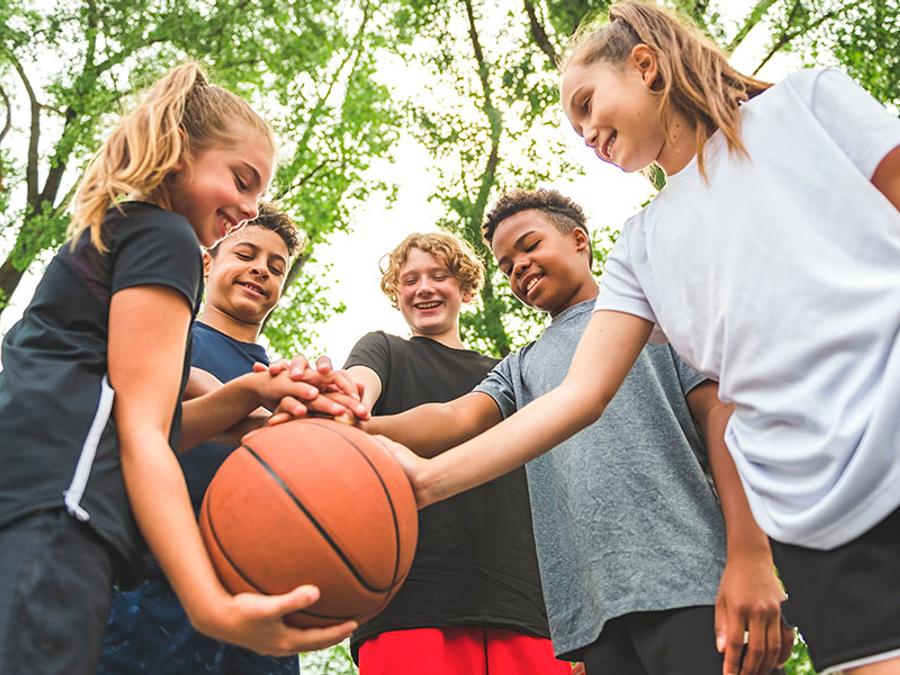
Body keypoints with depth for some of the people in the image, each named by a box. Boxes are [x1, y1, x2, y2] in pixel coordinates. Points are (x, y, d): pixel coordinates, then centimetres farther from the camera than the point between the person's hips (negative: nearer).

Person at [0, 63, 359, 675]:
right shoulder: (163, 235, 3)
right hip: (53, 521, -10)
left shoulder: (105, 239, 32)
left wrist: (244, 395, 10)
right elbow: (140, 432, -8)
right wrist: (210, 603, -17)